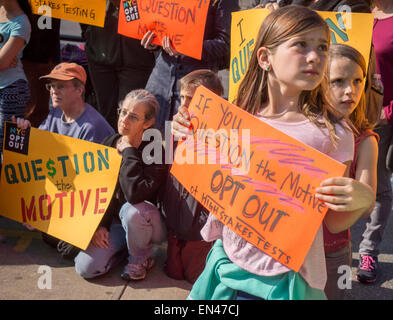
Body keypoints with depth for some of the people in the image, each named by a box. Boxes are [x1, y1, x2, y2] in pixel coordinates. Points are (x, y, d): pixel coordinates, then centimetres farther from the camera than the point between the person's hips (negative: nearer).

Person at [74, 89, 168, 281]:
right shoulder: (109, 143, -3)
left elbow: (135, 194, -36)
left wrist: (129, 152, -26)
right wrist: (100, 224, -5)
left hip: (144, 221, -4)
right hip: (112, 221, 4)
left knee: (131, 210, -38)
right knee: (85, 268, -13)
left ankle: (141, 257, -8)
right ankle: (125, 246, 15)